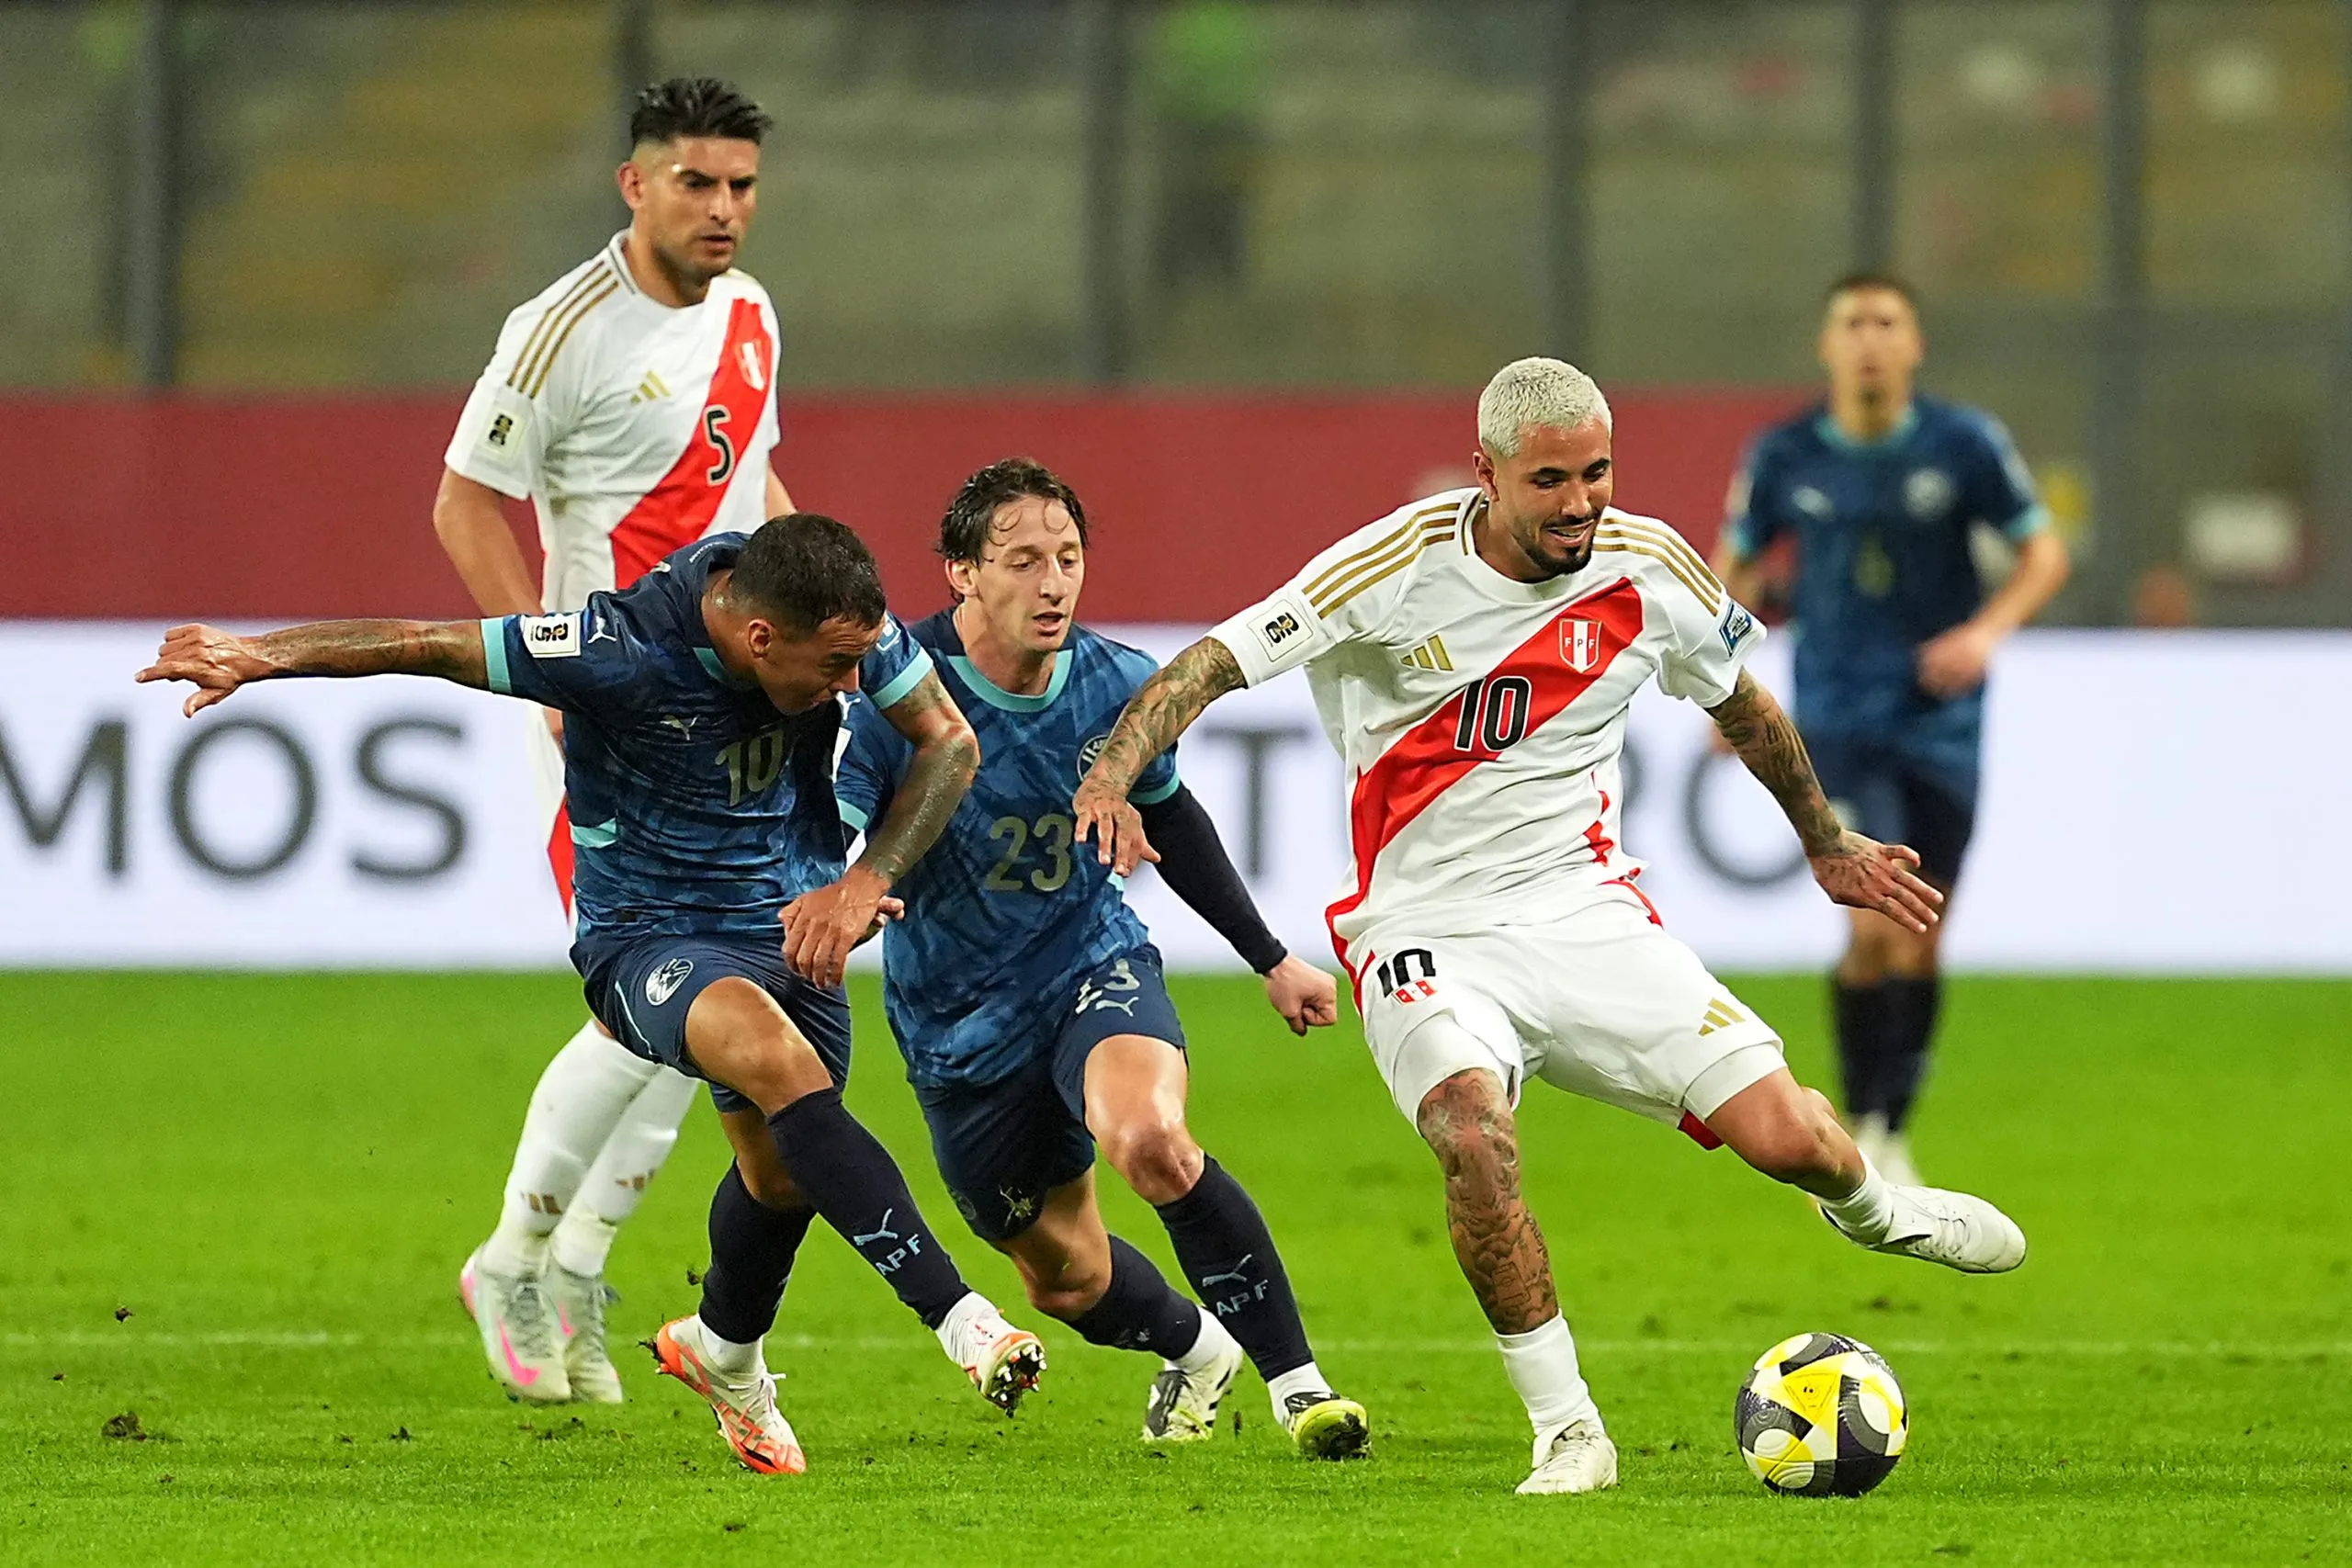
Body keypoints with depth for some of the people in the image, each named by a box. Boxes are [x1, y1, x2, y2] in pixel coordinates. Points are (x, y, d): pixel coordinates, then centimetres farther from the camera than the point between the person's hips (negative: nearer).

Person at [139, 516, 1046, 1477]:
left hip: (788, 924, 6)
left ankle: (725, 1357, 51)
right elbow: (429, 644, -24)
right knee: (783, 1066, -33)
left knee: (783, 1172, 19)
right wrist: (260, 656, -29)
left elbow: (948, 740, -3)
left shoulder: (845, 622, -17)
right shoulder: (623, 649, -31)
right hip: (649, 933, -6)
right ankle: (958, 1317, -35)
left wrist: (867, 882, -14)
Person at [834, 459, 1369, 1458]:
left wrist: (1271, 960, 17)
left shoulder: (1117, 686, -9)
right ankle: (1192, 1347, 47)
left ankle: (1294, 1379, -22)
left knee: (1146, 1134, -33)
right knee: (1063, 1274, 12)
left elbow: (1169, 820, 12)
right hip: (959, 1027, 0)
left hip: (1093, 963, 0)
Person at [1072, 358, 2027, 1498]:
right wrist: (1115, 772, -35)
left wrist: (1828, 845, 30)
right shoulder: (1398, 571, -15)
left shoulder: (1645, 569, -2)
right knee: (1474, 1137, -33)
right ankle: (1568, 1436, -18)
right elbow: (1215, 662, -17)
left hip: (1588, 912, 3)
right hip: (1428, 940, -3)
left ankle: (1869, 1207, 31)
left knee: (1786, 1139, -9)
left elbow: (1740, 701, 18)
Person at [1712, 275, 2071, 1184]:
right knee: (1875, 928, -15)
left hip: (1941, 723, 1)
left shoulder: (1964, 444, -4)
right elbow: (1735, 564, 13)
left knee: (1921, 946, 5)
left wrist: (1987, 630, -14)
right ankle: (1858, 1130, 1)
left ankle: (1891, 1136, 21)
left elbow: (2043, 553, 4)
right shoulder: (1784, 458, -2)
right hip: (1838, 725, -1)